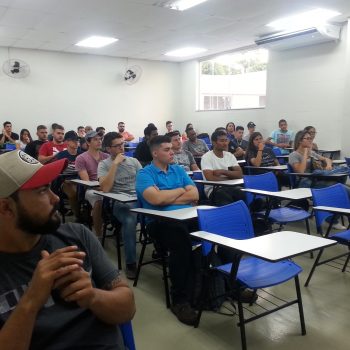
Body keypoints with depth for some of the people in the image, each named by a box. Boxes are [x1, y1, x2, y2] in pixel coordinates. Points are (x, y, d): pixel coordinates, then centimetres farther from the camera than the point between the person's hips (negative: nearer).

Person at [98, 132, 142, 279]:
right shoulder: (104, 164, 6)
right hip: (119, 203, -3)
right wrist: (115, 164, -10)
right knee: (130, 220, -37)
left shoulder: (133, 161, 17)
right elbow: (105, 188, -11)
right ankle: (130, 263, -22)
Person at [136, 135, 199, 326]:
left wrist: (167, 197, -3)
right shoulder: (145, 173, 3)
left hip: (187, 216, 5)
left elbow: (194, 195, 8)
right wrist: (180, 190, 0)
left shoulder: (178, 170, 20)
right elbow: (155, 199, -16)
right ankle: (180, 299, -24)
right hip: (160, 221, -5)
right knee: (182, 241, -37)